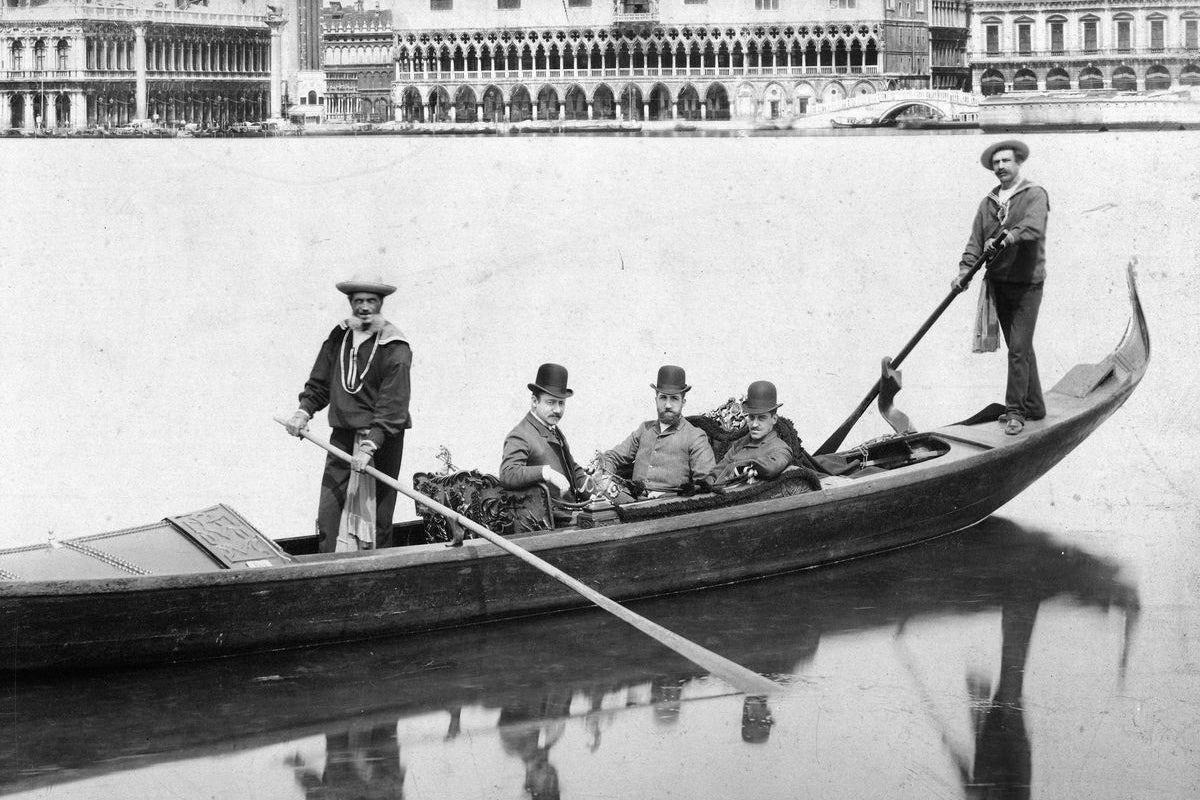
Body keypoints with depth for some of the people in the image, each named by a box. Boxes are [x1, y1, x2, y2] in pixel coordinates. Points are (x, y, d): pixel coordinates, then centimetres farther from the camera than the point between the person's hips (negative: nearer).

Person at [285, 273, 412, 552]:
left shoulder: (395, 348, -10)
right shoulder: (338, 337, 8)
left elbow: (393, 404, -17)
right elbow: (320, 382, 18)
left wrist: (370, 445, -25)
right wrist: (305, 410, -1)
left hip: (382, 436, -5)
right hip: (342, 435, 5)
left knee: (378, 516, -1)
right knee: (329, 513, -2)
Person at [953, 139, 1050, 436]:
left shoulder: (1034, 195, -5)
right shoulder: (988, 202, 13)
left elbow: (1033, 227, -24)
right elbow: (976, 240, 5)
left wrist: (1007, 238, -38)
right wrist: (965, 269, -10)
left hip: (1026, 283, -6)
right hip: (998, 283, 6)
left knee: (1019, 348, -10)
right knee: (1020, 347, 13)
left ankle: (1015, 411, -7)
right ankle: (1033, 406, 22)